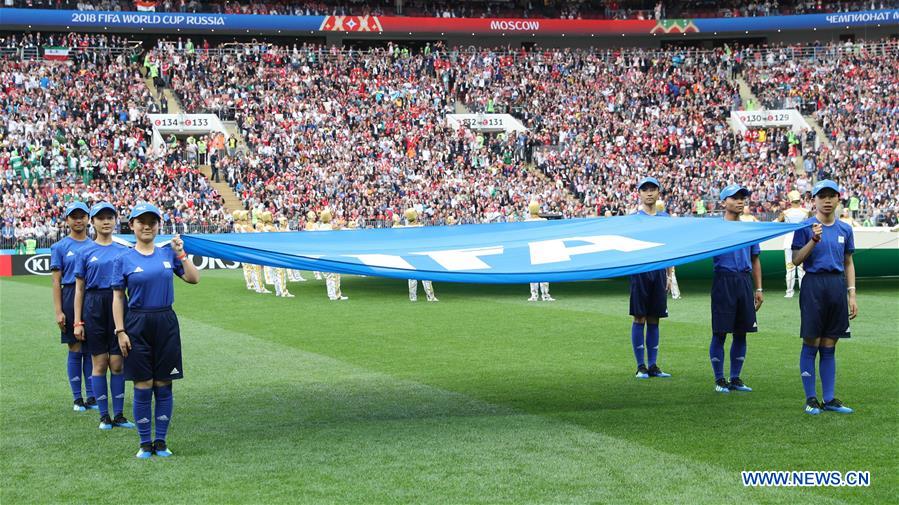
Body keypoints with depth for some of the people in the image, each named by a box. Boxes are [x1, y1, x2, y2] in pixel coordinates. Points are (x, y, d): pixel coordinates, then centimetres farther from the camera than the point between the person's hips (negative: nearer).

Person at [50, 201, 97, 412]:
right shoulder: (60, 247, 2)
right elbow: (56, 282, -2)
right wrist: (58, 312, -9)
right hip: (71, 298, -3)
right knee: (75, 349, 2)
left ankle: (92, 396, 11)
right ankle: (77, 398, 9)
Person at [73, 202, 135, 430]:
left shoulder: (123, 251, 7)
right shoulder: (85, 252, 4)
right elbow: (79, 288, 4)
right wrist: (78, 322, 0)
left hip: (118, 305, 1)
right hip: (94, 307, -1)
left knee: (117, 364, 2)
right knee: (100, 363, 3)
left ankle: (119, 414, 10)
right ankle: (104, 415, 10)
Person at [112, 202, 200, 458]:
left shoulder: (168, 253, 8)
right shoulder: (124, 259, 1)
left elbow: (194, 279, 3)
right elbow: (117, 297, 1)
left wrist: (180, 254, -6)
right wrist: (120, 331, -6)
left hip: (166, 324, 2)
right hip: (138, 325, -2)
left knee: (164, 385, 5)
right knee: (143, 387, 0)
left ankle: (161, 441, 14)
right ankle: (145, 443, 10)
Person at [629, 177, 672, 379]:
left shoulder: (664, 217, 13)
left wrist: (669, 275, 12)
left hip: (659, 270, 4)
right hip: (640, 270, -4)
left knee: (654, 319, 7)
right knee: (640, 318, -2)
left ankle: (653, 365, 11)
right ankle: (641, 366, 2)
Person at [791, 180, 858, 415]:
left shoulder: (845, 229, 11)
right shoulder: (806, 227, -2)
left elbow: (848, 263, 15)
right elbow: (796, 260, -7)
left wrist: (852, 294, 9)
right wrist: (814, 240, -21)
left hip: (838, 286, 4)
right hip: (814, 284, -4)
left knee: (829, 347, 8)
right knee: (811, 344, -1)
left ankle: (830, 399, 12)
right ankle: (811, 399, 5)